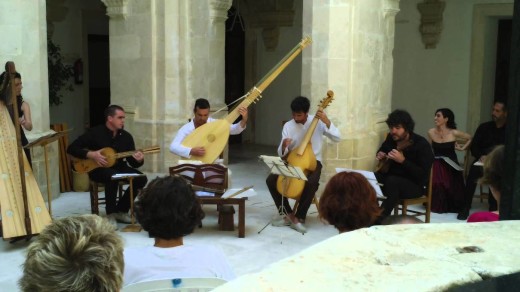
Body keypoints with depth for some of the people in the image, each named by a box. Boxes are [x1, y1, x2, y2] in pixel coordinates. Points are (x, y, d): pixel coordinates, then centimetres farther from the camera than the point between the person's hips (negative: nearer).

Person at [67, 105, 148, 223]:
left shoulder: (126, 136, 2)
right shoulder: (95, 133, -10)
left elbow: (133, 162, 1)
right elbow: (71, 149, -11)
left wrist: (139, 160, -23)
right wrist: (90, 155, -23)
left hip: (119, 167, 5)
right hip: (98, 169, -5)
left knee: (141, 178, -19)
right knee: (113, 176, -38)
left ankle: (121, 210, -4)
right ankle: (111, 214, -23)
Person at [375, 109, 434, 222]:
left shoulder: (421, 144, -16)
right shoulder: (391, 138, 3)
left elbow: (423, 175, -23)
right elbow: (382, 151, 26)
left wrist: (403, 161, -32)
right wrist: (380, 156, 1)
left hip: (414, 184, -6)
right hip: (391, 176, 6)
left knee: (392, 181, -38)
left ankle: (379, 220, -34)